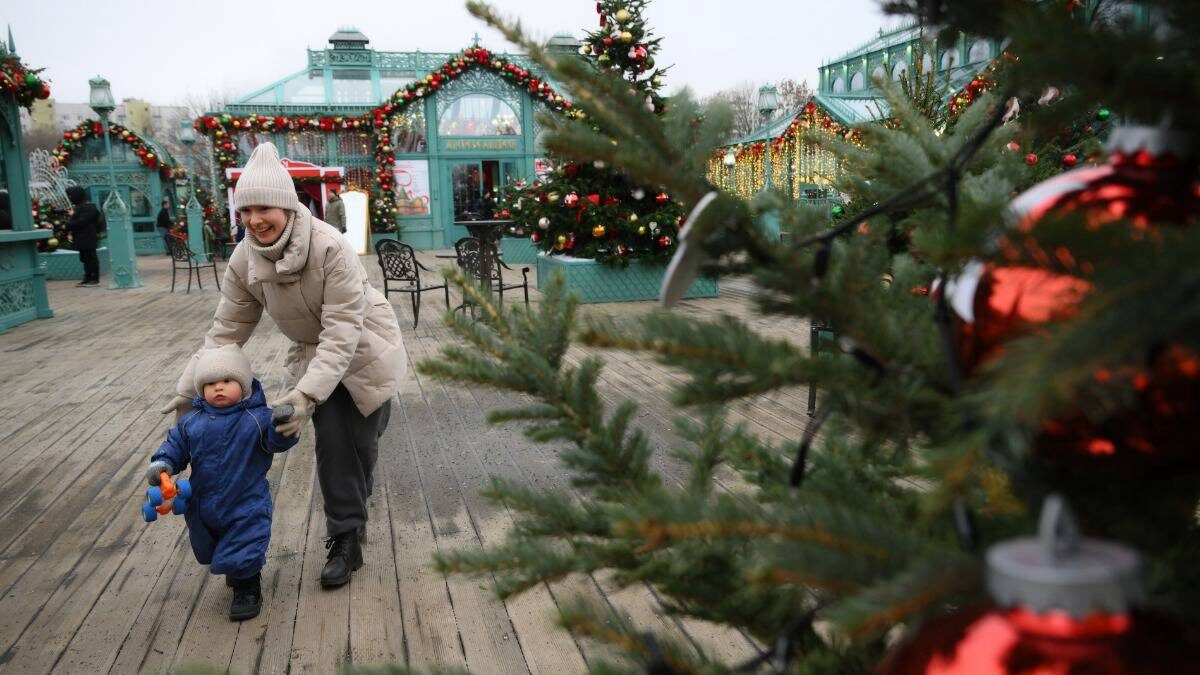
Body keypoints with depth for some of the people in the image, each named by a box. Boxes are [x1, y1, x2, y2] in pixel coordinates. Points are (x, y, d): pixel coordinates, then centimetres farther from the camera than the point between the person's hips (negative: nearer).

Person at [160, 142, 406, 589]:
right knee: (332, 442, -7)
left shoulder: (330, 248, -33)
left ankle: (350, 517, 27)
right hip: (313, 354, 3)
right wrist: (190, 389, -8)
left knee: (360, 441, 3)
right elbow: (227, 330, -6)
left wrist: (307, 392, -42)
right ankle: (345, 540, 11)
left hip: (363, 351, -3)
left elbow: (342, 331, -34)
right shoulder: (244, 261, -15)